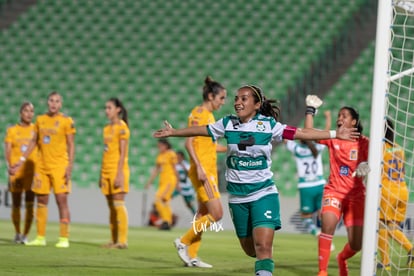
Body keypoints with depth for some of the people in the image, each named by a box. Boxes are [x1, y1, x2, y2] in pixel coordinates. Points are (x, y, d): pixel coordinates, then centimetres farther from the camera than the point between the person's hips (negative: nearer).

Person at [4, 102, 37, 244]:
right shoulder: (12, 131, 6)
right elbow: (7, 151, -1)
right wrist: (10, 168, -16)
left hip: (31, 172, 0)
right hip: (16, 172, 0)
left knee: (29, 204, -8)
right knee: (16, 205, 5)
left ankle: (25, 235, -3)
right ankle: (17, 233, 22)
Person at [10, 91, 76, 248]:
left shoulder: (66, 121, -3)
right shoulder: (40, 120, 10)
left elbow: (71, 146, -3)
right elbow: (34, 142, 18)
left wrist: (69, 167, -12)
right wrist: (22, 161, 15)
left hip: (59, 166, -5)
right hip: (42, 166, 5)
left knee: (62, 200, -8)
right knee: (41, 201, 5)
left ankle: (64, 238, -5)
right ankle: (40, 238, 11)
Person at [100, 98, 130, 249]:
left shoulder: (122, 127, -7)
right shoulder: (107, 128, 17)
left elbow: (122, 154, -13)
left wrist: (119, 174, -19)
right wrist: (101, 175, 17)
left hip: (117, 170, -8)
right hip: (106, 170, 8)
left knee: (118, 204, -10)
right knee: (111, 206, 6)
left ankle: (122, 240, -10)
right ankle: (114, 240, 8)